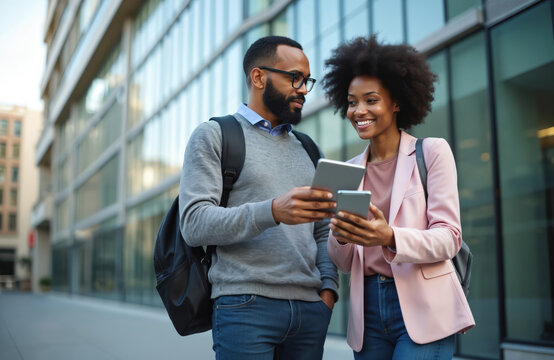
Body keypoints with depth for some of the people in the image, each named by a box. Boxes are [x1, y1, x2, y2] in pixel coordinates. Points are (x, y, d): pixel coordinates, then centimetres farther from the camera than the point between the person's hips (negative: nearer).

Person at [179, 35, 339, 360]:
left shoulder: (306, 149, 19)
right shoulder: (213, 136, 2)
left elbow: (324, 231, 18)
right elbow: (195, 224, -10)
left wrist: (329, 288, 1)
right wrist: (273, 211, -23)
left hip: (311, 309, 5)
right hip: (246, 307, -5)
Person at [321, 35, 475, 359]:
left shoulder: (432, 152, -1)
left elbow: (448, 238, -8)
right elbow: (344, 263, 8)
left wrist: (390, 238, -26)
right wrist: (340, 237, -15)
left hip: (422, 309, -4)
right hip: (368, 311, 4)